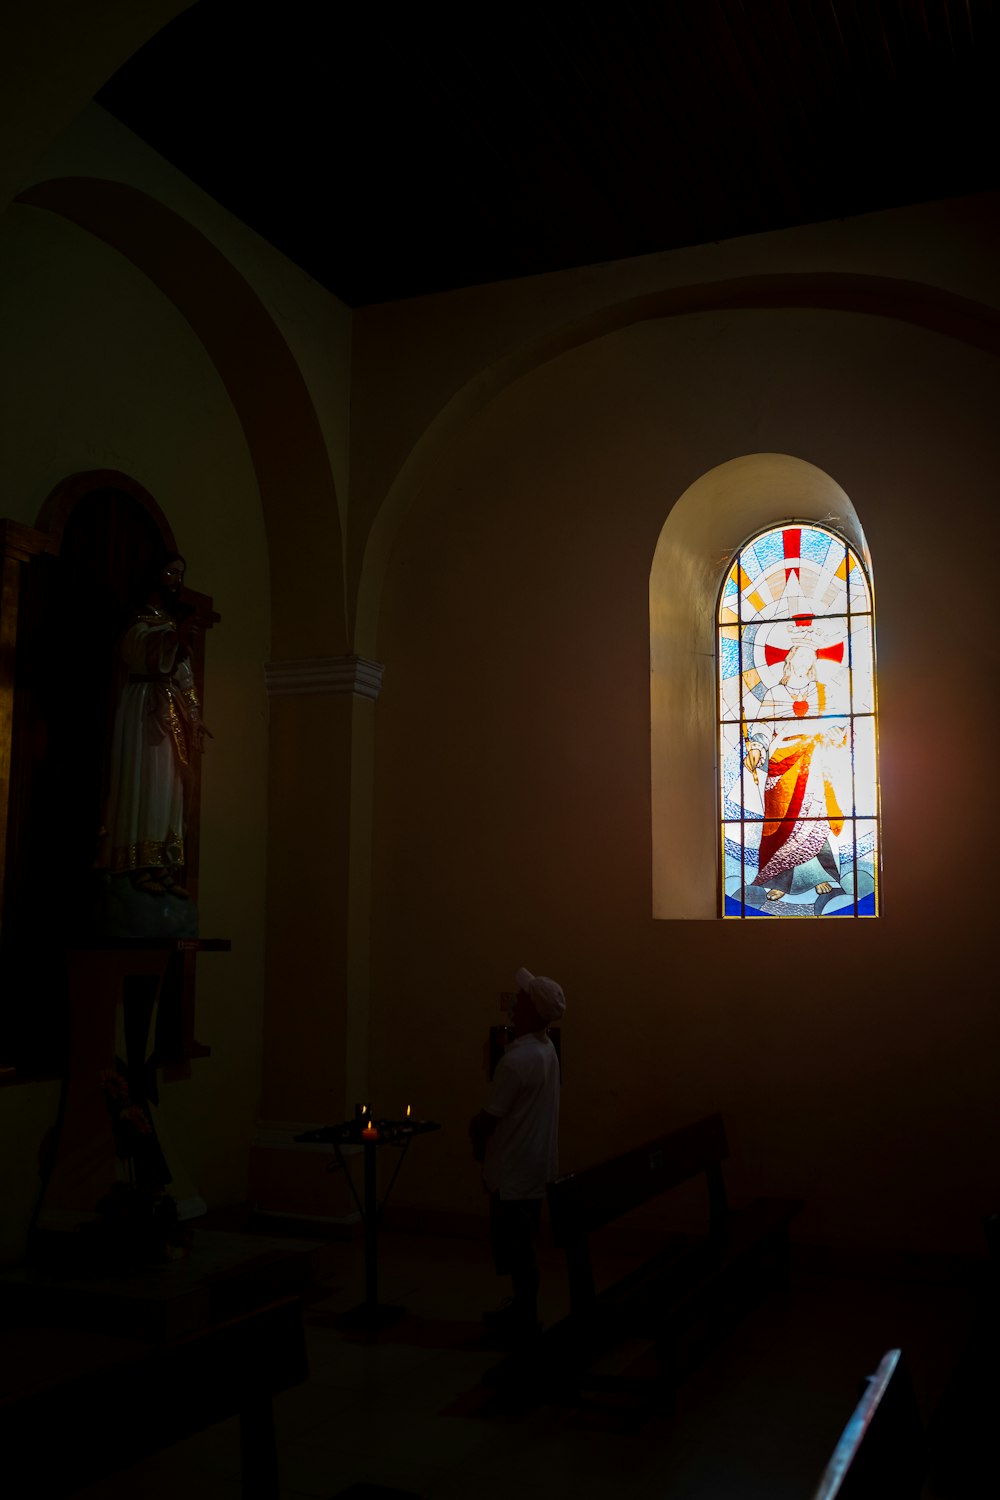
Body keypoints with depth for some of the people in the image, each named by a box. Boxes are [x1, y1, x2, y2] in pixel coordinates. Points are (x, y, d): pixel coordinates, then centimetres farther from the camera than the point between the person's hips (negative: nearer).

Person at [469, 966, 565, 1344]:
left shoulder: (518, 1059, -26)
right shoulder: (545, 1049, 4)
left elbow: (487, 1118, -18)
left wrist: (475, 1130, 2)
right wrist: (484, 1131, 7)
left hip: (515, 1170, -9)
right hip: (534, 1164, 9)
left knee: (516, 1245, 4)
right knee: (520, 1242, 20)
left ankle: (524, 1321, 16)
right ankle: (522, 1310, 32)